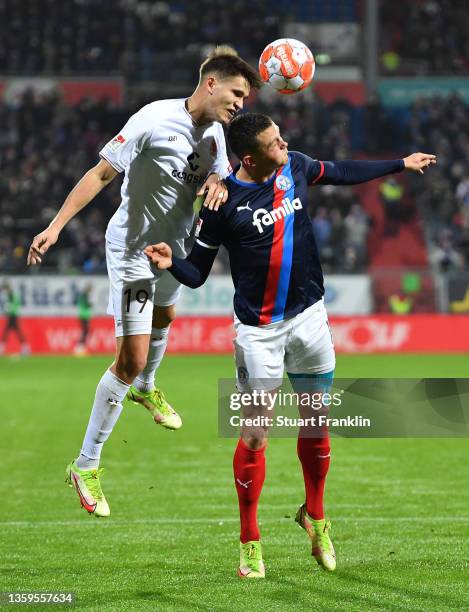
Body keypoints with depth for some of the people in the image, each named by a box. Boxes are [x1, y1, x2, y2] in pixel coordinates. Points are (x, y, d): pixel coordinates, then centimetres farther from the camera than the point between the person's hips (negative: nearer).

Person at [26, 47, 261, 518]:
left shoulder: (213, 130, -3)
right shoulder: (155, 120, -26)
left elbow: (220, 174, 9)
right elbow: (101, 173, -24)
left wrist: (217, 183, -18)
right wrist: (57, 225, -30)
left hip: (174, 245, 8)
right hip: (133, 249, -8)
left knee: (164, 317, 34)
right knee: (131, 358, -12)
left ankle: (144, 389, 67)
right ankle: (85, 466, -1)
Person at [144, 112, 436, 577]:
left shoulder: (294, 167, -2)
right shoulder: (223, 201, -15)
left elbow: (339, 172, 19)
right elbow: (197, 273, -9)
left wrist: (401, 164, 28)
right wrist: (171, 263, -31)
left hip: (309, 315, 5)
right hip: (259, 328, -5)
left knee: (316, 422, 10)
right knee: (254, 435, -5)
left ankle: (314, 516, 32)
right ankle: (250, 543, 9)